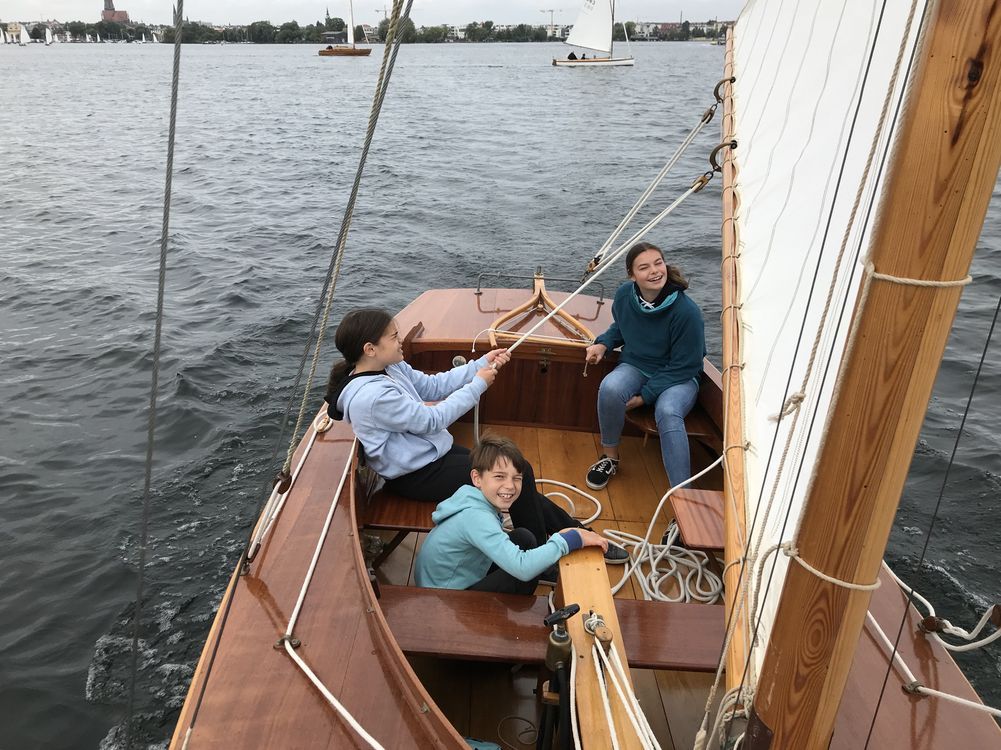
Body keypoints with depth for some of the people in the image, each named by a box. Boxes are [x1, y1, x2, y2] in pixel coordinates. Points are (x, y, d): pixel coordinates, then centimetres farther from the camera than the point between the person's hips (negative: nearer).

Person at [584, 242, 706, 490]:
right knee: (609, 388, -32)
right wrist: (603, 344, -5)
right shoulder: (624, 295, -8)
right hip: (636, 367, 4)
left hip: (678, 377, -3)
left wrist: (645, 396, -18)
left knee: (667, 412, -37)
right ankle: (609, 457, -8)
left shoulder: (687, 311, -23)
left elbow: (684, 367, -16)